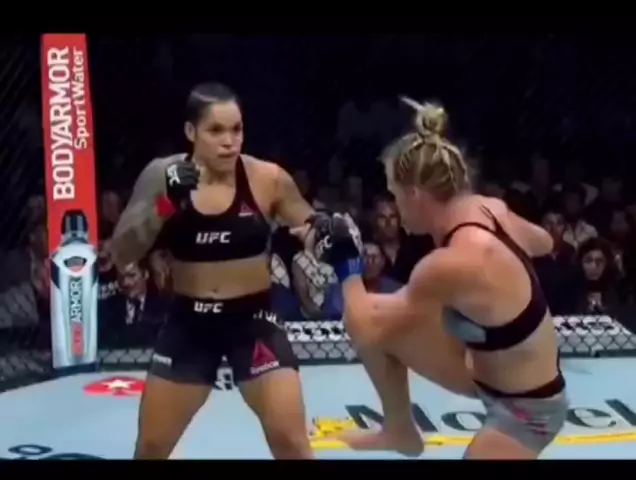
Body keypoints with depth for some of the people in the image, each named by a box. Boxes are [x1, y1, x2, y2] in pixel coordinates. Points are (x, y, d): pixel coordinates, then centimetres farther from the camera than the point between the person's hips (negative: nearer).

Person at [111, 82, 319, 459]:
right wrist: (165, 203, -25)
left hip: (253, 321, -2)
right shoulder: (163, 177, -8)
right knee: (151, 447, 13)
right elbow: (122, 256, -11)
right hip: (189, 325, 2)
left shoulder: (267, 179, -11)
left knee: (290, 442, -4)